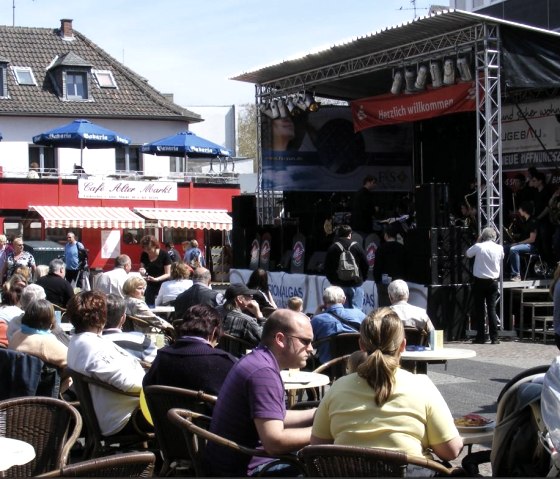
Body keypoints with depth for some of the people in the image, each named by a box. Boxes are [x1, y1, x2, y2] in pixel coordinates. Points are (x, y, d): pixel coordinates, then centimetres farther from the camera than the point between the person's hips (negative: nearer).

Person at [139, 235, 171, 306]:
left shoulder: (164, 255, -12)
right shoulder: (144, 255, 0)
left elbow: (168, 274, -10)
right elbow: (142, 271, 11)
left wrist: (156, 279, -25)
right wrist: (142, 272, -13)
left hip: (163, 287, -4)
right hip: (150, 287, 4)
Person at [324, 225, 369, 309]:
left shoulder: (332, 248, 1)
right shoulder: (357, 247, -2)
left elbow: (327, 268, 4)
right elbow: (366, 265, 1)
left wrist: (333, 281, 15)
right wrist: (361, 279, 14)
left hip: (338, 285, 1)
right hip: (355, 285, -1)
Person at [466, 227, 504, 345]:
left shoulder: (478, 247, -10)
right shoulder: (499, 248, -2)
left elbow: (467, 254, 8)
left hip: (480, 282, -2)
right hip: (493, 281, 2)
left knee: (480, 309, 4)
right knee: (492, 309, 5)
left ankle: (481, 337, 5)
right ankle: (494, 338, 2)